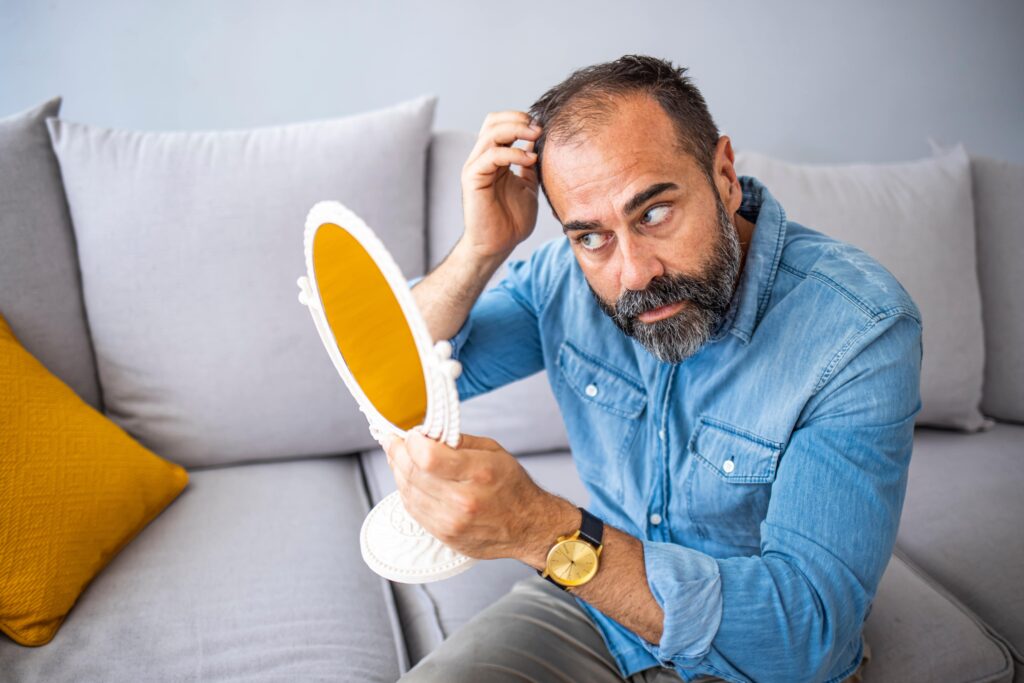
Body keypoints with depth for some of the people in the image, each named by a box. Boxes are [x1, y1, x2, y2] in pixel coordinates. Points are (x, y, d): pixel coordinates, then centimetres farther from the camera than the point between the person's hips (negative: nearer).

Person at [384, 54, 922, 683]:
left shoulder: (862, 331, -25)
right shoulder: (568, 277, -10)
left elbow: (808, 631, -30)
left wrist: (544, 530, -41)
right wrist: (480, 250, -24)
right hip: (593, 598, 3)